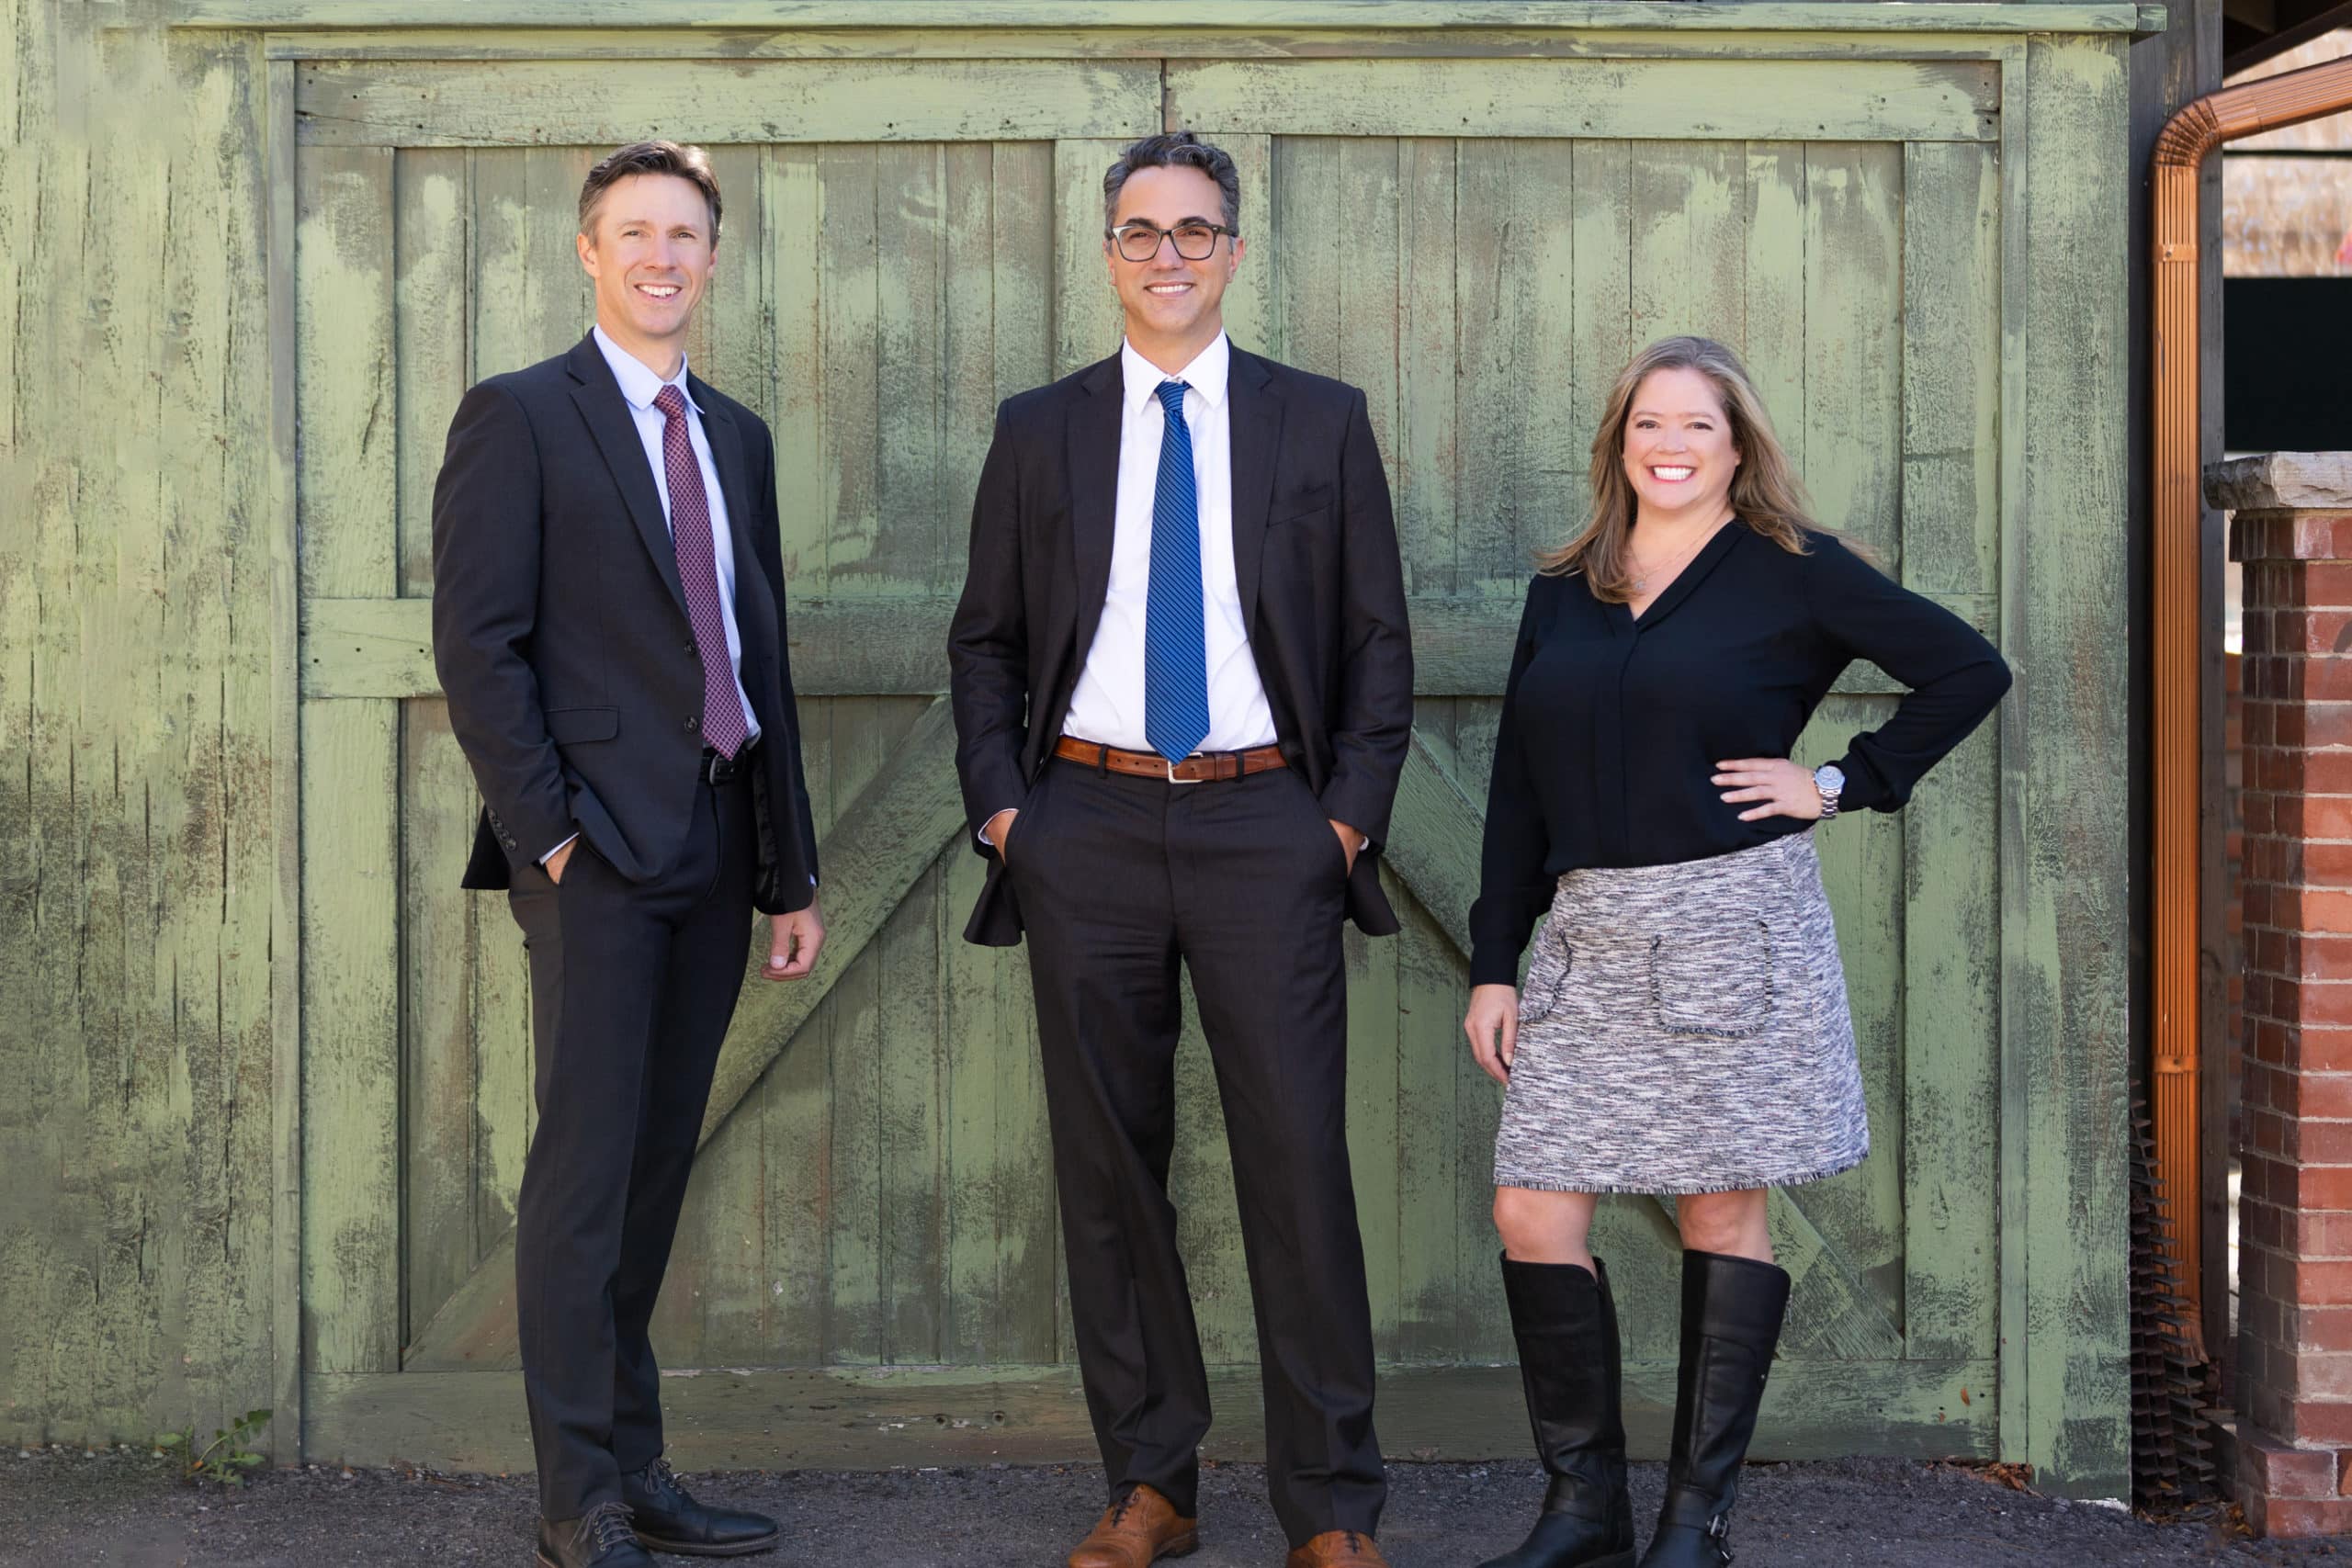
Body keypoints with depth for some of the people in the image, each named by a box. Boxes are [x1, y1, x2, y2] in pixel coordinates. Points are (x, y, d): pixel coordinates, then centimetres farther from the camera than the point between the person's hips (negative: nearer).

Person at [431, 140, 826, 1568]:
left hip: (713, 849, 6)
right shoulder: (519, 419, -2)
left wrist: (792, 872, 15)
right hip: (596, 849, -6)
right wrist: (545, 829, -14)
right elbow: (478, 645, -8)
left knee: (658, 1169, 10)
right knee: (586, 1169, -4)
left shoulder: (738, 438, 17)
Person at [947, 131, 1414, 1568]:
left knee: (1299, 1158, -4)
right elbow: (986, 640, 13)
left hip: (1266, 824, -1)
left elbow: (1379, 639, 7)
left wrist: (1352, 811, -2)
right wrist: (998, 804, 1)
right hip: (1087, 826, 2)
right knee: (1109, 1165, 6)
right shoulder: (1041, 430, 10)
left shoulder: (1322, 422, 7)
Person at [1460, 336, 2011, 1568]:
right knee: (1532, 1212, -2)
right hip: (1589, 937, 5)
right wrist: (1494, 965, 9)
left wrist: (1845, 783, -6)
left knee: (1722, 1213, 1)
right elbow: (1516, 793, 14)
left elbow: (1967, 671, -1)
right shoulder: (1562, 593, 14)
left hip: (1732, 931, -4)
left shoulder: (1791, 573, 0)